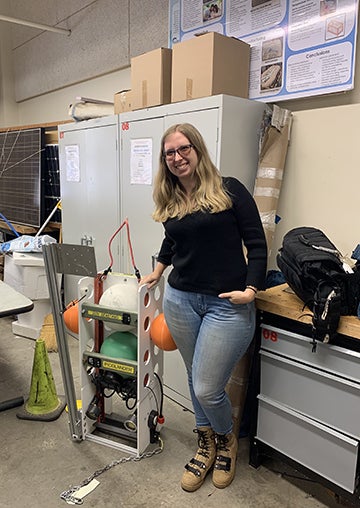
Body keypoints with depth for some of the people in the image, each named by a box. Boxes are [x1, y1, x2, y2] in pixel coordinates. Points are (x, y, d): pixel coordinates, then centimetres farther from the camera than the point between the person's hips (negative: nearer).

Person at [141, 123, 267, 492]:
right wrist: (157, 271, 26)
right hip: (180, 300, 5)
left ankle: (226, 440, 30)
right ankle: (205, 445, 39)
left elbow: (257, 244, -7)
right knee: (195, 379, 16)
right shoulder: (170, 201, 9)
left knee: (207, 389, -3)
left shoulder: (229, 190, -6)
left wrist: (251, 289, -16)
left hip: (227, 306, -5)